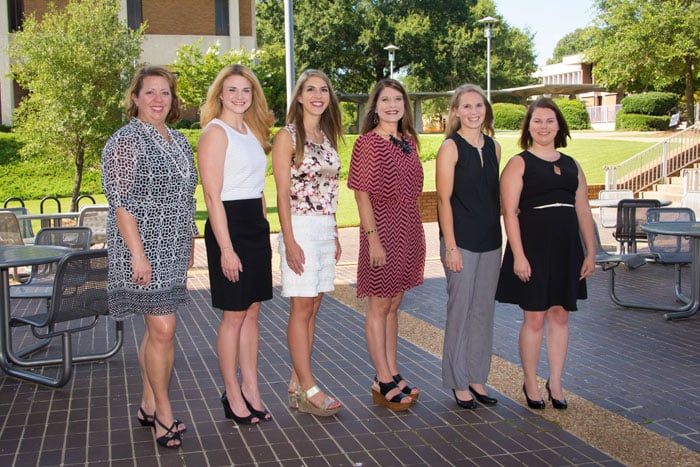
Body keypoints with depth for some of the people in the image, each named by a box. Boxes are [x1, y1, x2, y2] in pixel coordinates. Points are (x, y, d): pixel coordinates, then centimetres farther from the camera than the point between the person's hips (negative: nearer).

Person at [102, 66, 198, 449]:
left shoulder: (178, 141, 14)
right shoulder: (126, 141, -10)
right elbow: (122, 202, -15)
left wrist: (189, 244, 19)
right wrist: (138, 254, -20)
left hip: (173, 252, 8)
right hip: (144, 251, -8)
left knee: (157, 328, 13)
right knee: (162, 330, -8)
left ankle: (148, 406, 24)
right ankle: (163, 412, 7)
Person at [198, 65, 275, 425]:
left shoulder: (252, 132, 15)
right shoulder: (215, 132, -10)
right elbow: (212, 195, -16)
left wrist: (263, 227, 14)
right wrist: (226, 249, -20)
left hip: (256, 225, 8)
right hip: (229, 225, -8)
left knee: (252, 311, 12)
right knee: (234, 315, 0)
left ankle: (251, 389, 21)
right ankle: (233, 396, 13)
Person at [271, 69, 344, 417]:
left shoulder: (326, 137, 14)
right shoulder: (288, 137, -7)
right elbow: (283, 193, -11)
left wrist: (334, 235, 16)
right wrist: (290, 241, -17)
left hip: (326, 228, 8)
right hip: (300, 227, -8)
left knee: (312, 309, 9)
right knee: (301, 309, -3)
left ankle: (297, 383, 17)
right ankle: (308, 390, 3)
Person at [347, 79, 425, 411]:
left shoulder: (408, 140, 11)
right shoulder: (367, 143, -10)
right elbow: (362, 194, -14)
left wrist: (415, 233, 12)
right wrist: (373, 239, -18)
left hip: (408, 230, 8)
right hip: (382, 230, -7)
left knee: (393, 305, 14)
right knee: (379, 306, 2)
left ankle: (392, 375, 24)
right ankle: (384, 383, 11)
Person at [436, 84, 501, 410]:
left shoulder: (493, 147, 11)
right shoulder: (450, 147, -7)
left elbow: (495, 195, 16)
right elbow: (444, 199, -10)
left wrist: (502, 236, 11)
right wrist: (450, 246, -15)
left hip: (490, 241, 6)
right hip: (461, 241, -6)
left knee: (484, 310, 11)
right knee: (460, 310, 2)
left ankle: (476, 377, 23)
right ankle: (458, 381, 14)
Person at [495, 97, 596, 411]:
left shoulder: (571, 166, 13)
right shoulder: (519, 163, -2)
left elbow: (583, 211, 14)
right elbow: (510, 212, -10)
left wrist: (590, 252, 8)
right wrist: (518, 255, -17)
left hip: (566, 248, 5)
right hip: (533, 246, -5)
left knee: (560, 315, 10)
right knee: (534, 317, 1)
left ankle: (555, 383, 22)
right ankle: (530, 384, 17)